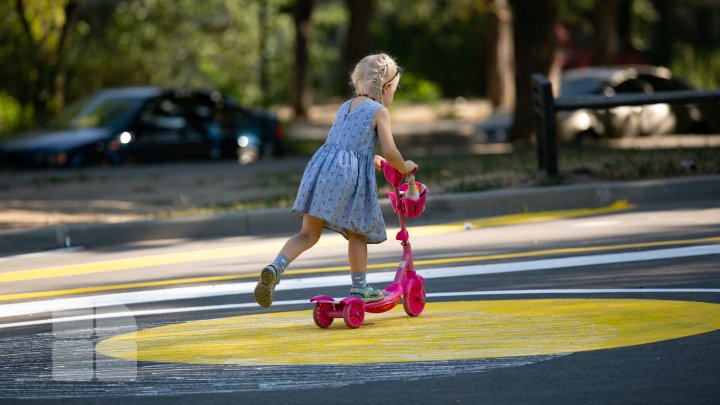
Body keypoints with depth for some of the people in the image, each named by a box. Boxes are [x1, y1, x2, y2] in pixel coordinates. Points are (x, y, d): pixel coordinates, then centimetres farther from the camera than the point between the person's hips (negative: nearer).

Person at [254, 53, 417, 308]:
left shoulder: (345, 107, 24)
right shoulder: (379, 111, 3)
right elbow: (390, 152, -7)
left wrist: (371, 159, 47)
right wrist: (403, 167, 14)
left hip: (321, 165, 6)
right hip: (349, 173, -6)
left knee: (308, 233, 7)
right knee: (356, 232, 11)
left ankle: (275, 268, -13)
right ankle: (359, 289, 17)